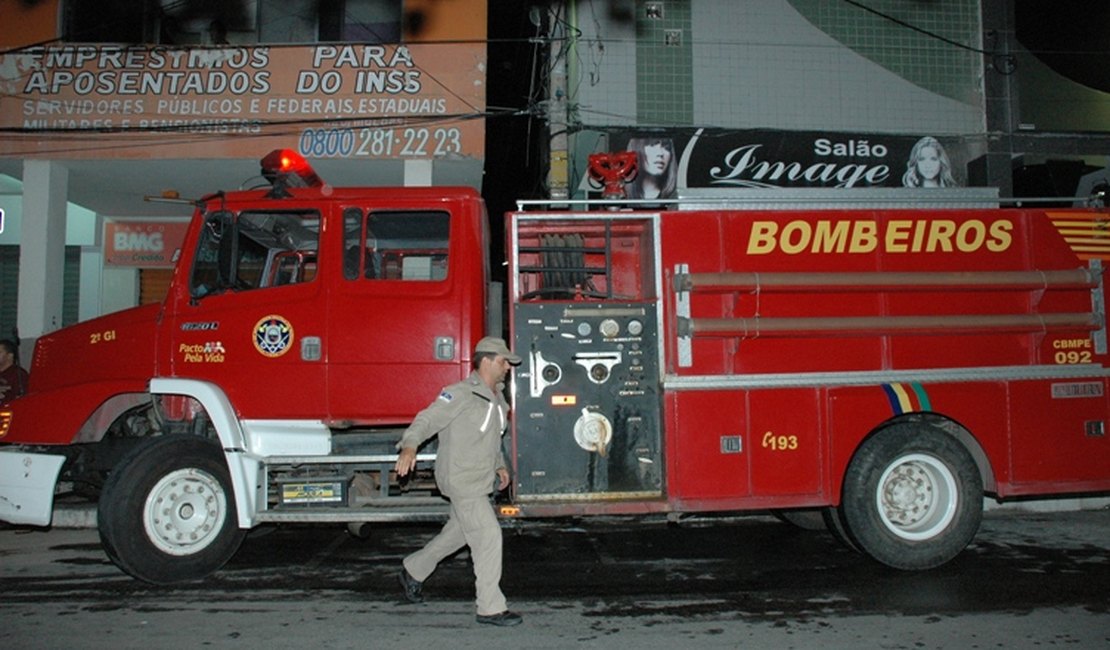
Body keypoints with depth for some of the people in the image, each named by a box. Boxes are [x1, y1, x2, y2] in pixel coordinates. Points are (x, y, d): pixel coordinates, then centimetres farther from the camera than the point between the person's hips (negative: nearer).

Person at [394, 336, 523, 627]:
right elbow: (427, 419, -24)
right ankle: (491, 608, -1)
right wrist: (409, 446, -40)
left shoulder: (497, 398, 11)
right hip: (461, 480, -10)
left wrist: (499, 465, 19)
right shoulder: (461, 394, -17)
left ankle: (413, 570, 41)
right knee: (488, 535, -11)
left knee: (458, 532, 21)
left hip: (480, 481, 10)